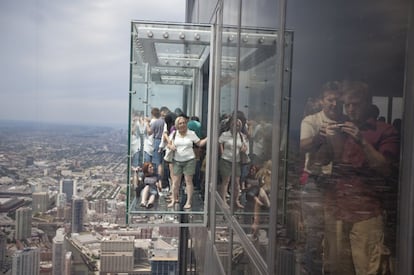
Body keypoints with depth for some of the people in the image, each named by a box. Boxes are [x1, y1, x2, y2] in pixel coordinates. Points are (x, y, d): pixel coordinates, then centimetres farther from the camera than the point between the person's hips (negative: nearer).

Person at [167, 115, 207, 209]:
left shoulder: (191, 133, -1)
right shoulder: (174, 134, 4)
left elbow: (200, 143, 2)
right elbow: (169, 144, 9)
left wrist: (208, 138, -12)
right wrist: (170, 146, -13)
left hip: (189, 160, -2)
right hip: (177, 161, 2)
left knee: (188, 180, -1)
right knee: (175, 181, 5)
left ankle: (189, 201, 5)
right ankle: (174, 200, 17)